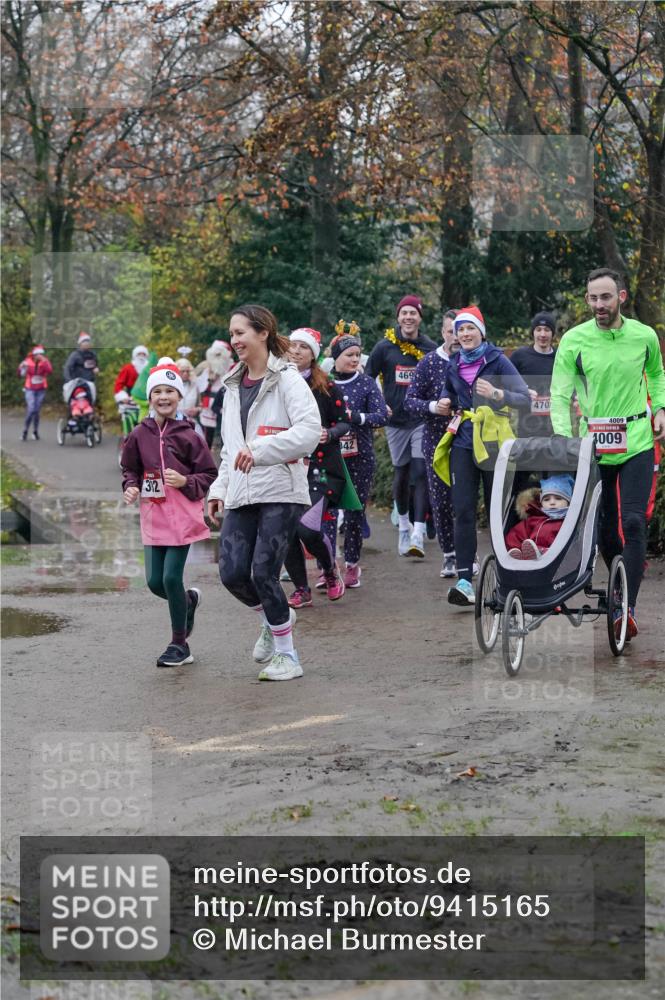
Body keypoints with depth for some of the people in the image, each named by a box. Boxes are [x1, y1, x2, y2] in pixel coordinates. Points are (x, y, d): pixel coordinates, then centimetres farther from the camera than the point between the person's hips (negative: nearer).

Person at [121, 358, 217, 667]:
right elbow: (130, 468, 15)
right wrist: (131, 487, -4)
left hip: (182, 517, -4)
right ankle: (189, 600, 39)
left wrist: (185, 482, -18)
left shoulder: (188, 435, -8)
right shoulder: (140, 434, 2)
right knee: (155, 582, 5)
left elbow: (210, 475, -3)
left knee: (171, 577, -7)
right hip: (153, 517, 4)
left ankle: (179, 644, 11)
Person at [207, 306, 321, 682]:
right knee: (233, 572, -4)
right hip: (241, 495, 6)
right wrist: (220, 487, 14)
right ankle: (274, 619, 27)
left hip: (281, 492, -6)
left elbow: (310, 429, -19)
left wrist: (260, 449, -25)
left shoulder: (287, 379, -6)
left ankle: (287, 655, 6)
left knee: (264, 572, -10)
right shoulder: (234, 385, 17)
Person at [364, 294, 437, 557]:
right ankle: (403, 526, 29)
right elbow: (367, 379, 8)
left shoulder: (430, 349, 2)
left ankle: (418, 534, -17)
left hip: (422, 420, -1)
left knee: (421, 472, -12)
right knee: (401, 475, 10)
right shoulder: (385, 347, 1)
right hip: (395, 420, 1)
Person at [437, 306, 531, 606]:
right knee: (463, 511, -8)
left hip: (493, 442, -3)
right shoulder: (453, 366, 11)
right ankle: (465, 581, -12)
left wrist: (497, 394, -24)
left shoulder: (497, 361, -4)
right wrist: (446, 404, 6)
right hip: (463, 442, 4)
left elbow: (525, 398, -8)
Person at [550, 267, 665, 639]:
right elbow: (560, 395, -7)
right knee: (603, 525, 8)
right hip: (592, 445, 1)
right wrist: (565, 441, -19)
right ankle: (622, 581, 34)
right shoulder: (574, 340, -5)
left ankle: (628, 607, -14)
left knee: (633, 522, -13)